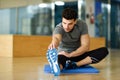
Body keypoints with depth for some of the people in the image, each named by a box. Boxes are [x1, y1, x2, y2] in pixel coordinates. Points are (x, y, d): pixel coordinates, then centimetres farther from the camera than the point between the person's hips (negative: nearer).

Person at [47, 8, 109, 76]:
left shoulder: (82, 25, -14)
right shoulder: (59, 28, -22)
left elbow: (86, 46, -19)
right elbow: (56, 38, -46)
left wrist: (70, 54, -34)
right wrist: (54, 43, -72)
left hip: (78, 54, 3)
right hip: (63, 55, -3)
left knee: (104, 51, -21)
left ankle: (74, 65, -32)